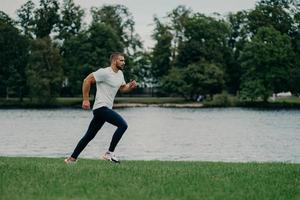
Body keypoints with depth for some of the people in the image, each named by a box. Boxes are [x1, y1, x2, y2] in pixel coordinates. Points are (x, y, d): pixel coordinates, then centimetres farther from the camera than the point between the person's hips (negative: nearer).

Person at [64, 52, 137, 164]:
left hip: (105, 109, 9)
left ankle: (72, 159, 19)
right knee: (123, 125, -19)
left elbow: (123, 88, 27)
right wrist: (85, 99, -14)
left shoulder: (120, 74, 15)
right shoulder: (105, 72, -13)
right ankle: (109, 154, -14)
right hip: (101, 107, -9)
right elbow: (87, 80, -13)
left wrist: (131, 86, 4)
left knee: (89, 136, 13)